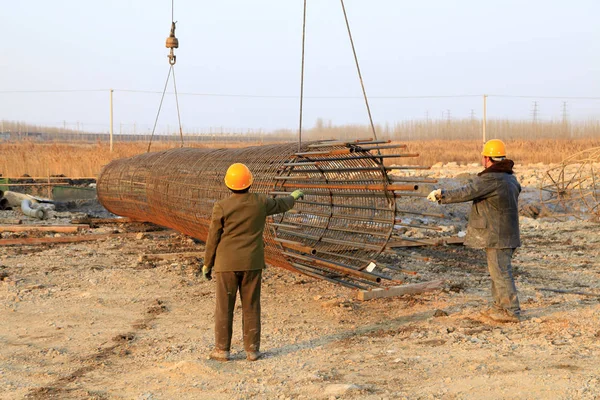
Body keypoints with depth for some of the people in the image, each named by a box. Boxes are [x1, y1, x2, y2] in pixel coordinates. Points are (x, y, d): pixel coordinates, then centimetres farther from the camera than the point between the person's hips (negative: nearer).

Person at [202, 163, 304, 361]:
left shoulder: (221, 207, -13)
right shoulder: (260, 202, -4)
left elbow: (213, 239, -7)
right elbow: (280, 205, 17)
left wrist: (207, 265, 3)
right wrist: (293, 196, 39)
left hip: (227, 263, -2)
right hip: (252, 263, 2)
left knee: (224, 307, 6)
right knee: (251, 306, 9)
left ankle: (222, 350, 9)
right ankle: (252, 350, 11)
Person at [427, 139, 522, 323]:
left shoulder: (490, 179, -19)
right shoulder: (510, 178, 12)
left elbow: (466, 193, -22)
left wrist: (442, 195, -10)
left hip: (497, 235, -10)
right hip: (506, 233, 10)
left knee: (501, 271, -4)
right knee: (498, 270, 18)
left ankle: (511, 311, -1)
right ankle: (501, 306, 25)